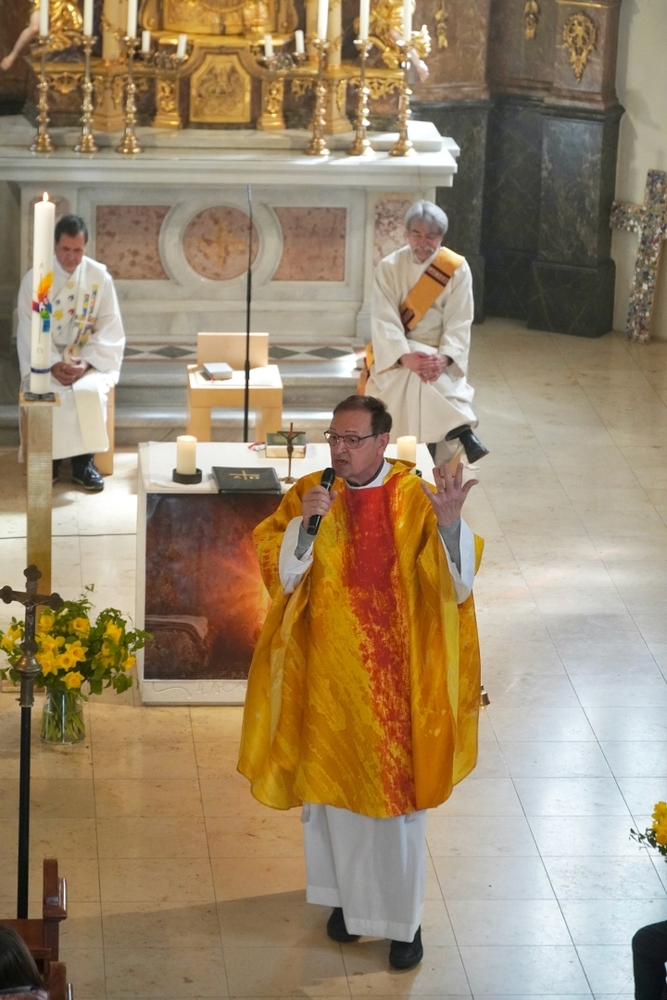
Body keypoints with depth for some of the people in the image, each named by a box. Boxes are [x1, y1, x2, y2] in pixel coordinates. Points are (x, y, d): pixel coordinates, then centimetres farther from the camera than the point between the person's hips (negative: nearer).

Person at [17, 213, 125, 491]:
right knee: (49, 392, -31)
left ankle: (84, 460, -17)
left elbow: (110, 329, -3)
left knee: (90, 390, -31)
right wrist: (53, 364, -21)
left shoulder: (100, 277, -3)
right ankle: (50, 456, -14)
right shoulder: (34, 278, -5)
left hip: (90, 359, 0)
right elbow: (30, 330, -7)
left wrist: (87, 362, -18)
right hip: (46, 359, 0)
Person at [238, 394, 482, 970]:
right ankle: (349, 896, 34)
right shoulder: (309, 494, -3)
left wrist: (450, 523, -36)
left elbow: (457, 578, -18)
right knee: (334, 787, 14)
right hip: (329, 673, 3)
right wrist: (302, 522, -25)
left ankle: (405, 918, 17)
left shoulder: (415, 500, -9)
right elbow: (277, 571, -8)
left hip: (393, 676, -2)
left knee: (397, 793, 4)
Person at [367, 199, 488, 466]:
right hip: (398, 355, -1)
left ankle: (444, 478, -27)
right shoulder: (389, 268, -3)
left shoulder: (457, 268, -3)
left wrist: (444, 358, -29)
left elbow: (459, 322, -9)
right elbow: (385, 320, -13)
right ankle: (460, 430, -32)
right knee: (415, 375, -36)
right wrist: (406, 356, -31)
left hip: (440, 355, 1)